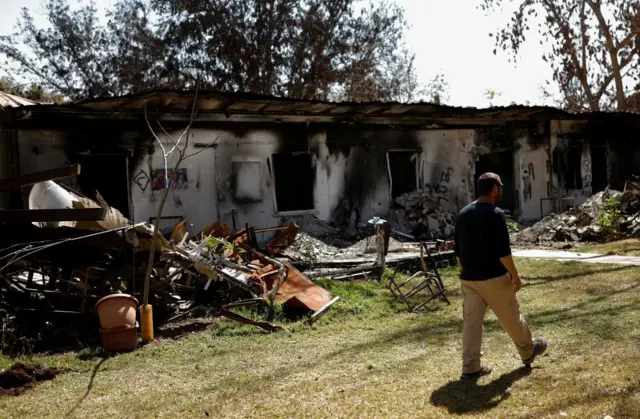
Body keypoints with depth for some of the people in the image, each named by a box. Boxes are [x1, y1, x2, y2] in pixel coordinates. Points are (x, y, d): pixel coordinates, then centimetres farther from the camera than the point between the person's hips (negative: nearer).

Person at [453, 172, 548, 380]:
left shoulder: (463, 214, 8)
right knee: (511, 317, 13)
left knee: (471, 322, 6)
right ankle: (528, 352, 33)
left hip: (469, 278, 6)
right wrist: (515, 275, -10)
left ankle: (470, 368, 6)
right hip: (493, 277, -6)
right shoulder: (495, 214, -15)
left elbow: (458, 250, 14)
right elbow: (503, 250, -18)